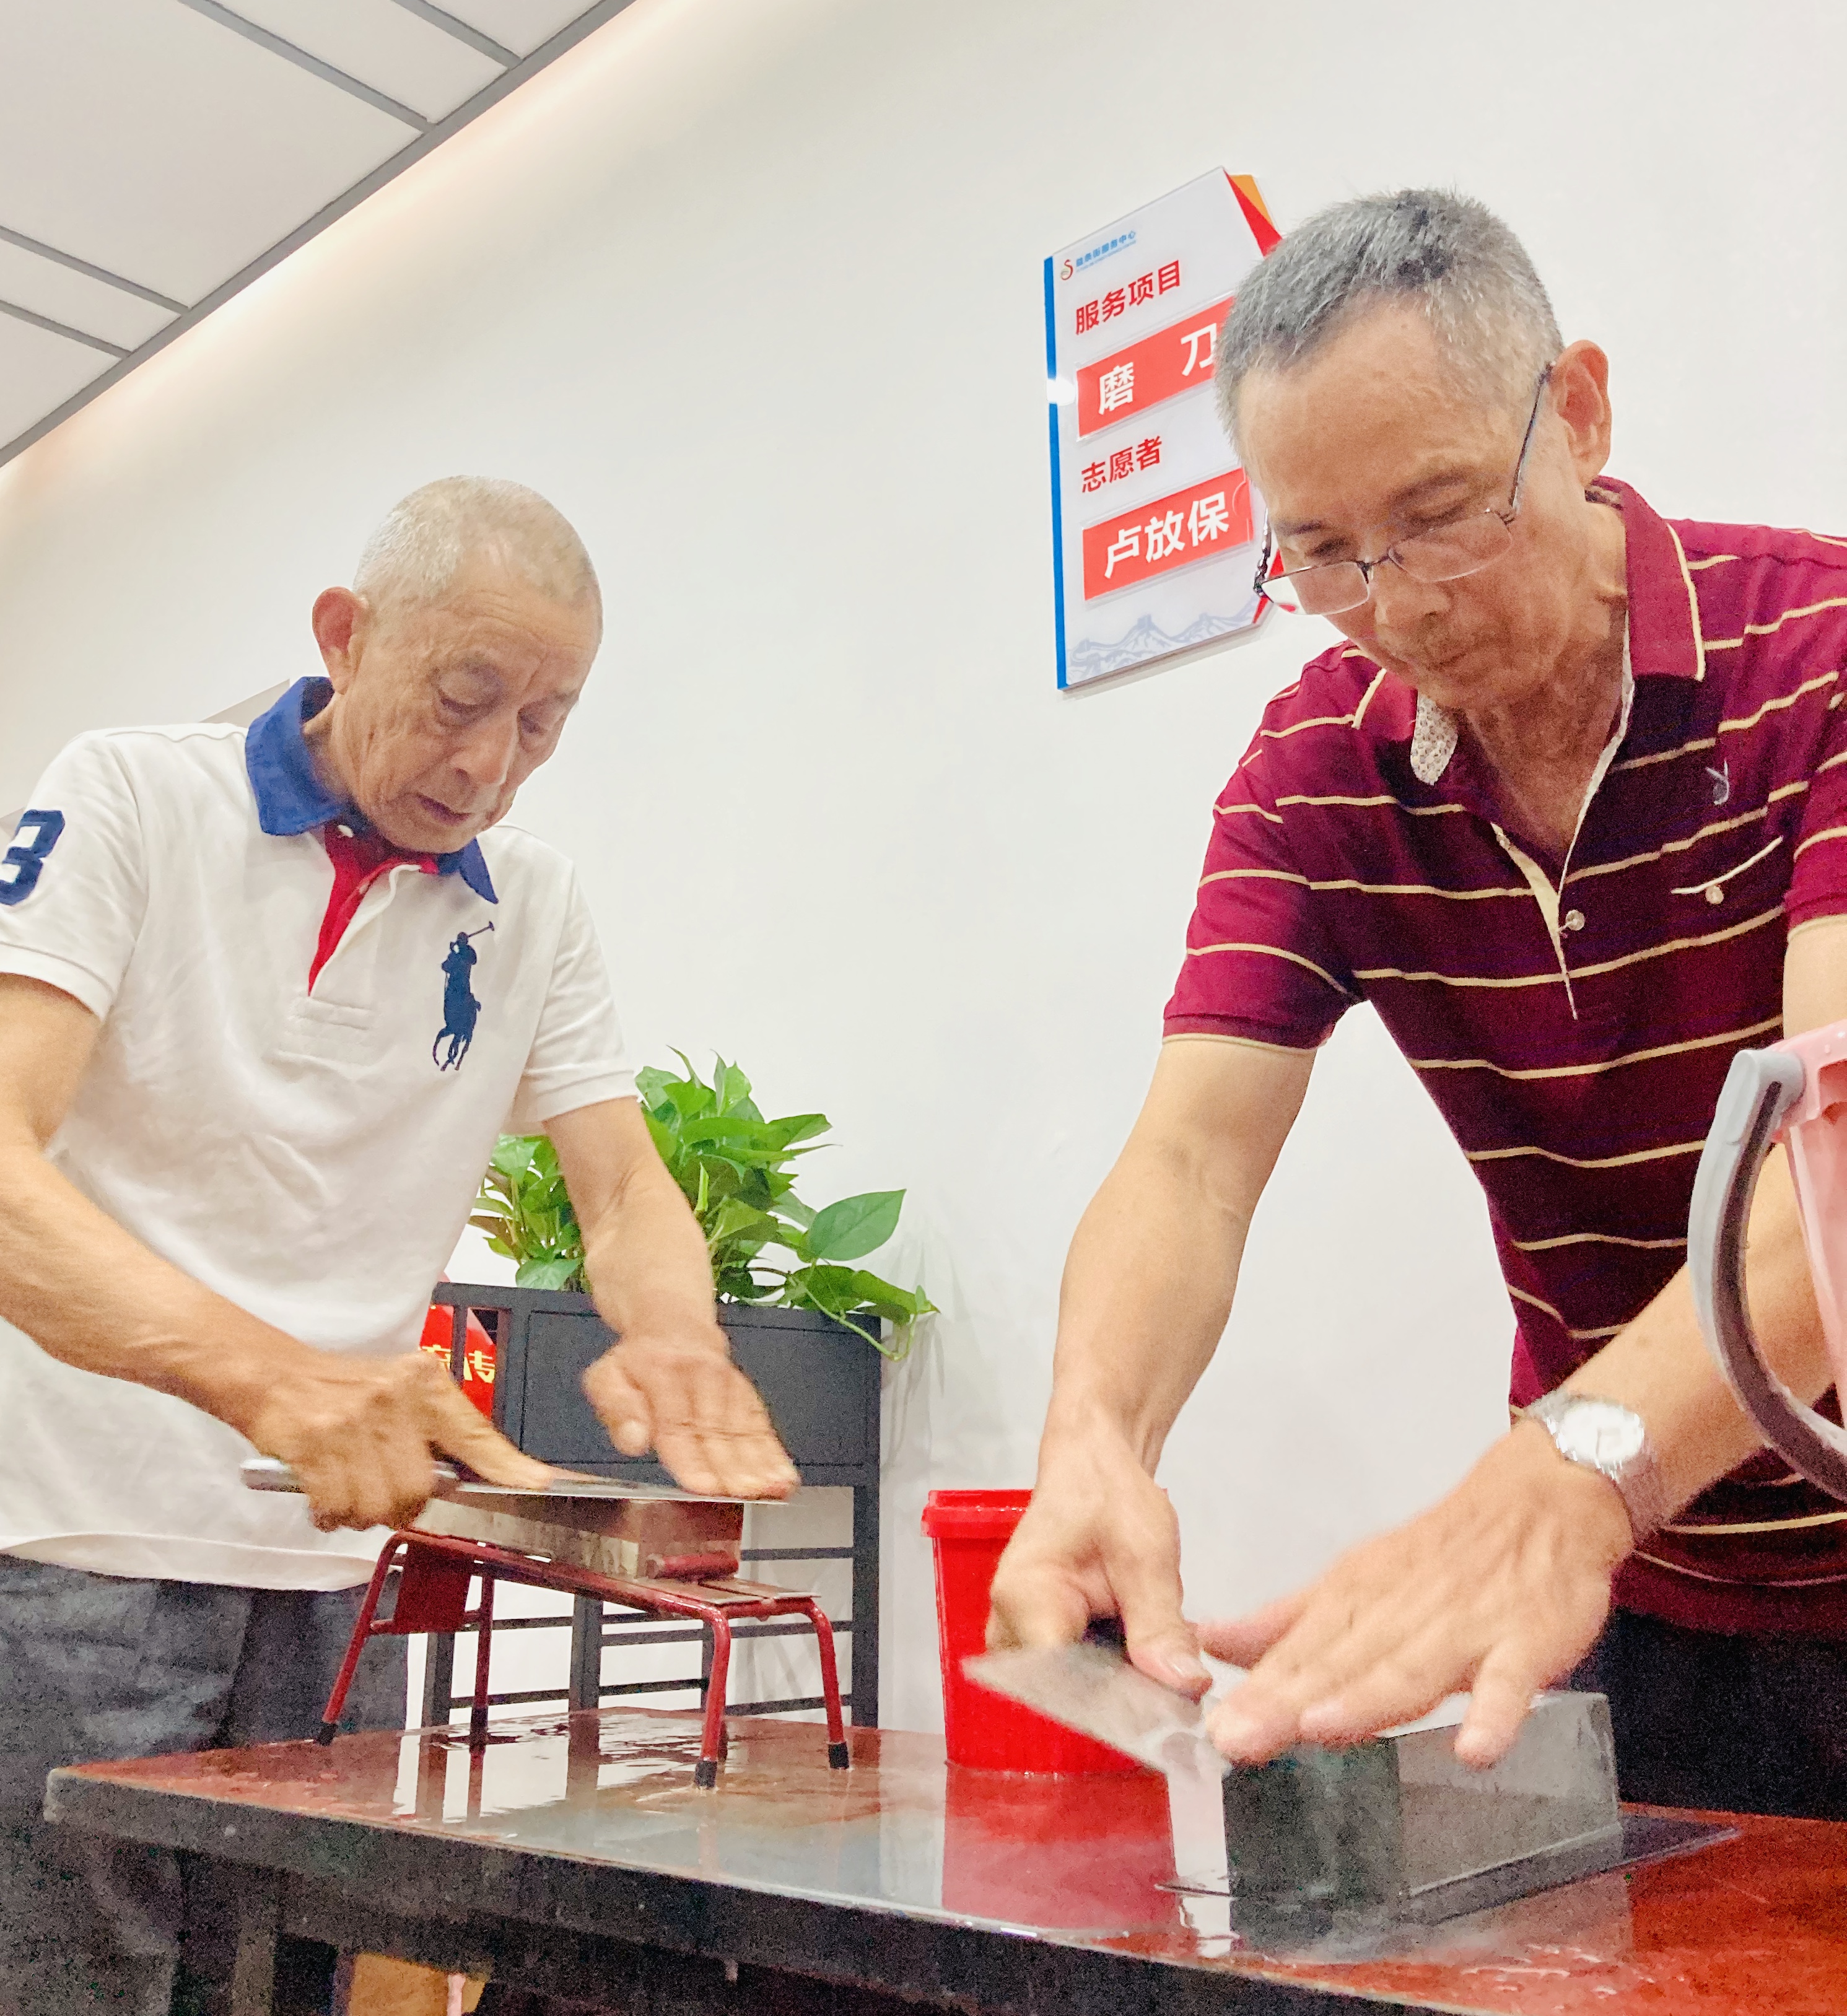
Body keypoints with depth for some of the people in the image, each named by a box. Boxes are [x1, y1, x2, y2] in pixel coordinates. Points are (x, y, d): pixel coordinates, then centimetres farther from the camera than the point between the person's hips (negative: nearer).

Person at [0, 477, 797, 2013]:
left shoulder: (533, 908, 6)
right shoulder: (132, 795, -7)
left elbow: (627, 1189, 2)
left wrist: (674, 1336, -23)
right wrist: (267, 1373, -35)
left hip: (336, 1567, 4)